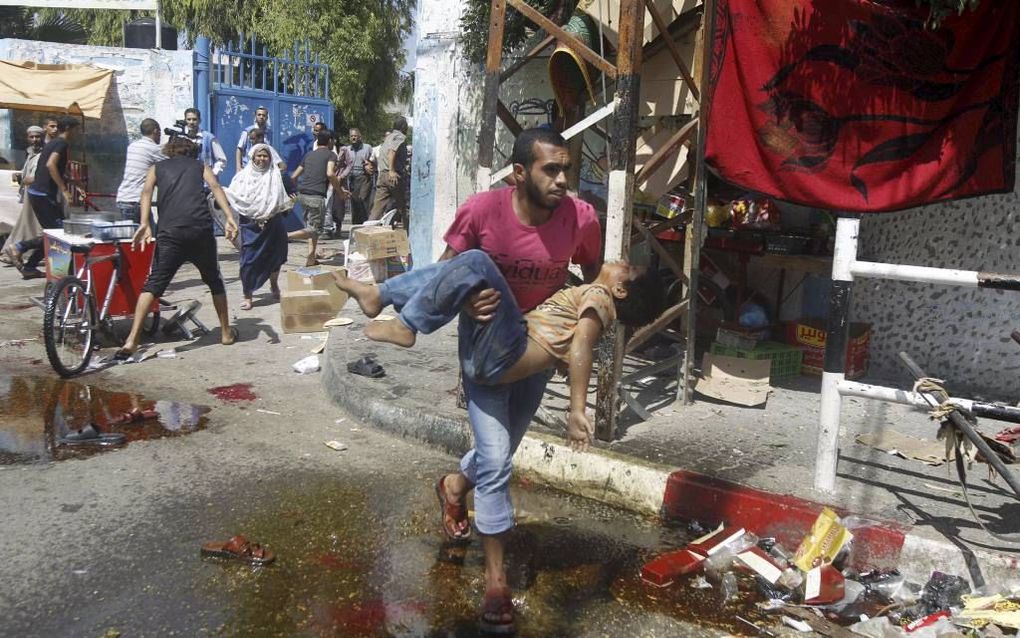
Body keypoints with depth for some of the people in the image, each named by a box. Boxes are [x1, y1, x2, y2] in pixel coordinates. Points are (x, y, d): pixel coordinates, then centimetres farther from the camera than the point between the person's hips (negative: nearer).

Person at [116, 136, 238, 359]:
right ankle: (226, 332, 27)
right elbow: (215, 187, 4)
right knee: (214, 280, 20)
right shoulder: (201, 166, 24)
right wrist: (230, 218, -9)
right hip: (202, 229, 1)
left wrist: (145, 224, -9)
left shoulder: (157, 167, 23)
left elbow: (147, 191, 3)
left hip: (171, 232, -1)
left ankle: (132, 340, -12)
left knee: (153, 284, -1)